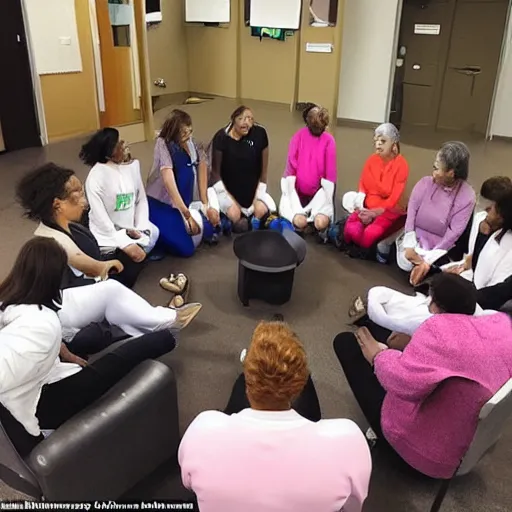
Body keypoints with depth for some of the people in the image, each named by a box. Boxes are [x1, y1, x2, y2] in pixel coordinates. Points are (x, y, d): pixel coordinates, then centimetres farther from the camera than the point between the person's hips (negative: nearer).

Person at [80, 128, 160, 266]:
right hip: (108, 233, -6)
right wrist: (126, 244, -24)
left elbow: (142, 200, 3)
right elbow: (100, 218, -19)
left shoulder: (133, 165, 0)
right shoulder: (96, 177, -17)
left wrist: (141, 228, -11)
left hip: (131, 229, 6)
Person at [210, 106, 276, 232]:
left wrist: (258, 196, -5)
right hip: (226, 188, -2)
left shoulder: (259, 134, -14)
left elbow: (263, 170, -5)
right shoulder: (221, 137, -17)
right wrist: (230, 200, -13)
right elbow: (215, 171, -10)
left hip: (252, 189, 2)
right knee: (234, 215, -23)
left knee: (261, 210, -18)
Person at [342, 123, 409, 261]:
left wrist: (373, 213, -20)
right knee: (351, 228, -22)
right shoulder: (372, 160, 2)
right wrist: (362, 208, -11)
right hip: (368, 207, 4)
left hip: (389, 210, -4)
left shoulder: (401, 165, -12)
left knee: (370, 234, -28)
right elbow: (363, 186, 7)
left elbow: (394, 200, -14)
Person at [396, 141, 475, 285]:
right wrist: (409, 246, -20)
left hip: (439, 245, -2)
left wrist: (428, 261, -23)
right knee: (405, 262, -25)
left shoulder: (467, 196, -13)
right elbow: (411, 211, -8)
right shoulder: (425, 183, -5)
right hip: (416, 236, 2)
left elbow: (454, 233, -17)